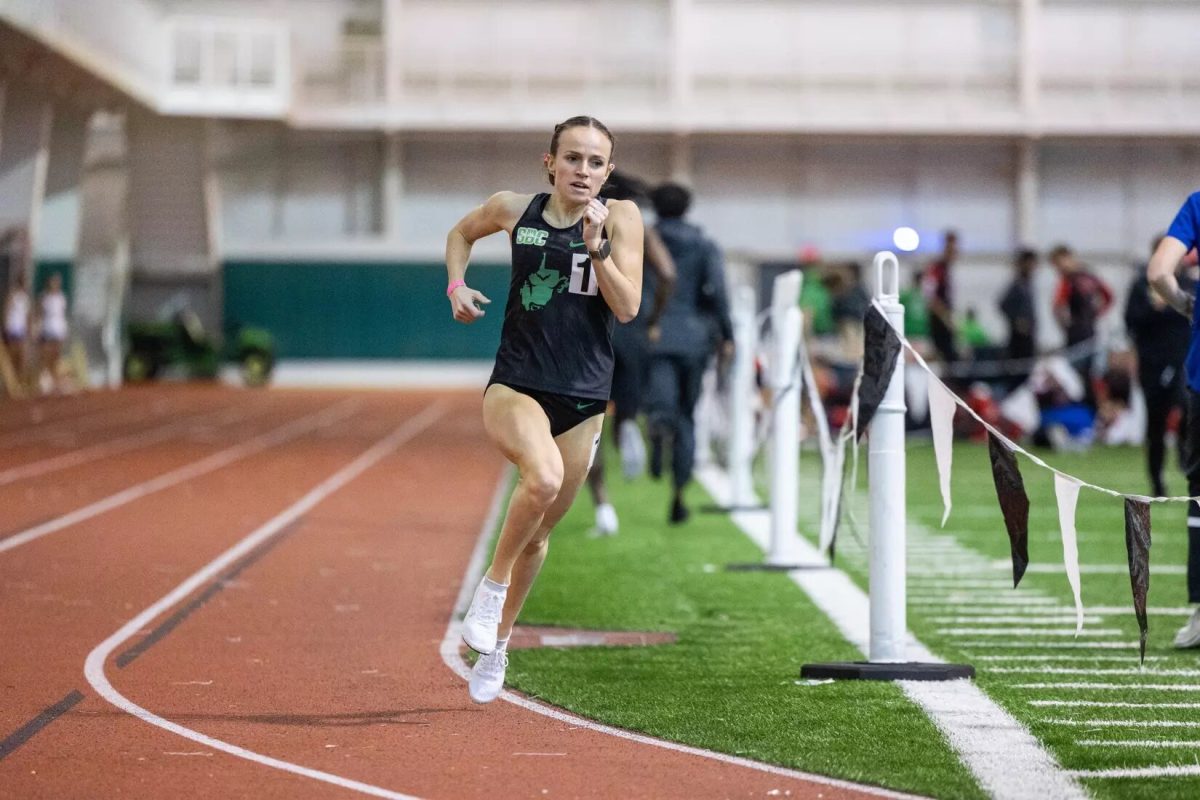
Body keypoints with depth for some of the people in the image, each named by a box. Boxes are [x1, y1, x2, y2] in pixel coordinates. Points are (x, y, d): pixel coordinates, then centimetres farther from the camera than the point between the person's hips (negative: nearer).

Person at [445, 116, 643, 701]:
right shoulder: (515, 210, -1)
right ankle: (492, 583, -10)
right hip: (515, 385, -2)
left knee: (538, 535, 13)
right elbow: (461, 233, 20)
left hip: (583, 398, 2)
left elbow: (628, 308, -11)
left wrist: (596, 244, -21)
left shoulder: (620, 217, -3)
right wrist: (457, 286, 3)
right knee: (543, 478, -34)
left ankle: (497, 642, 36)